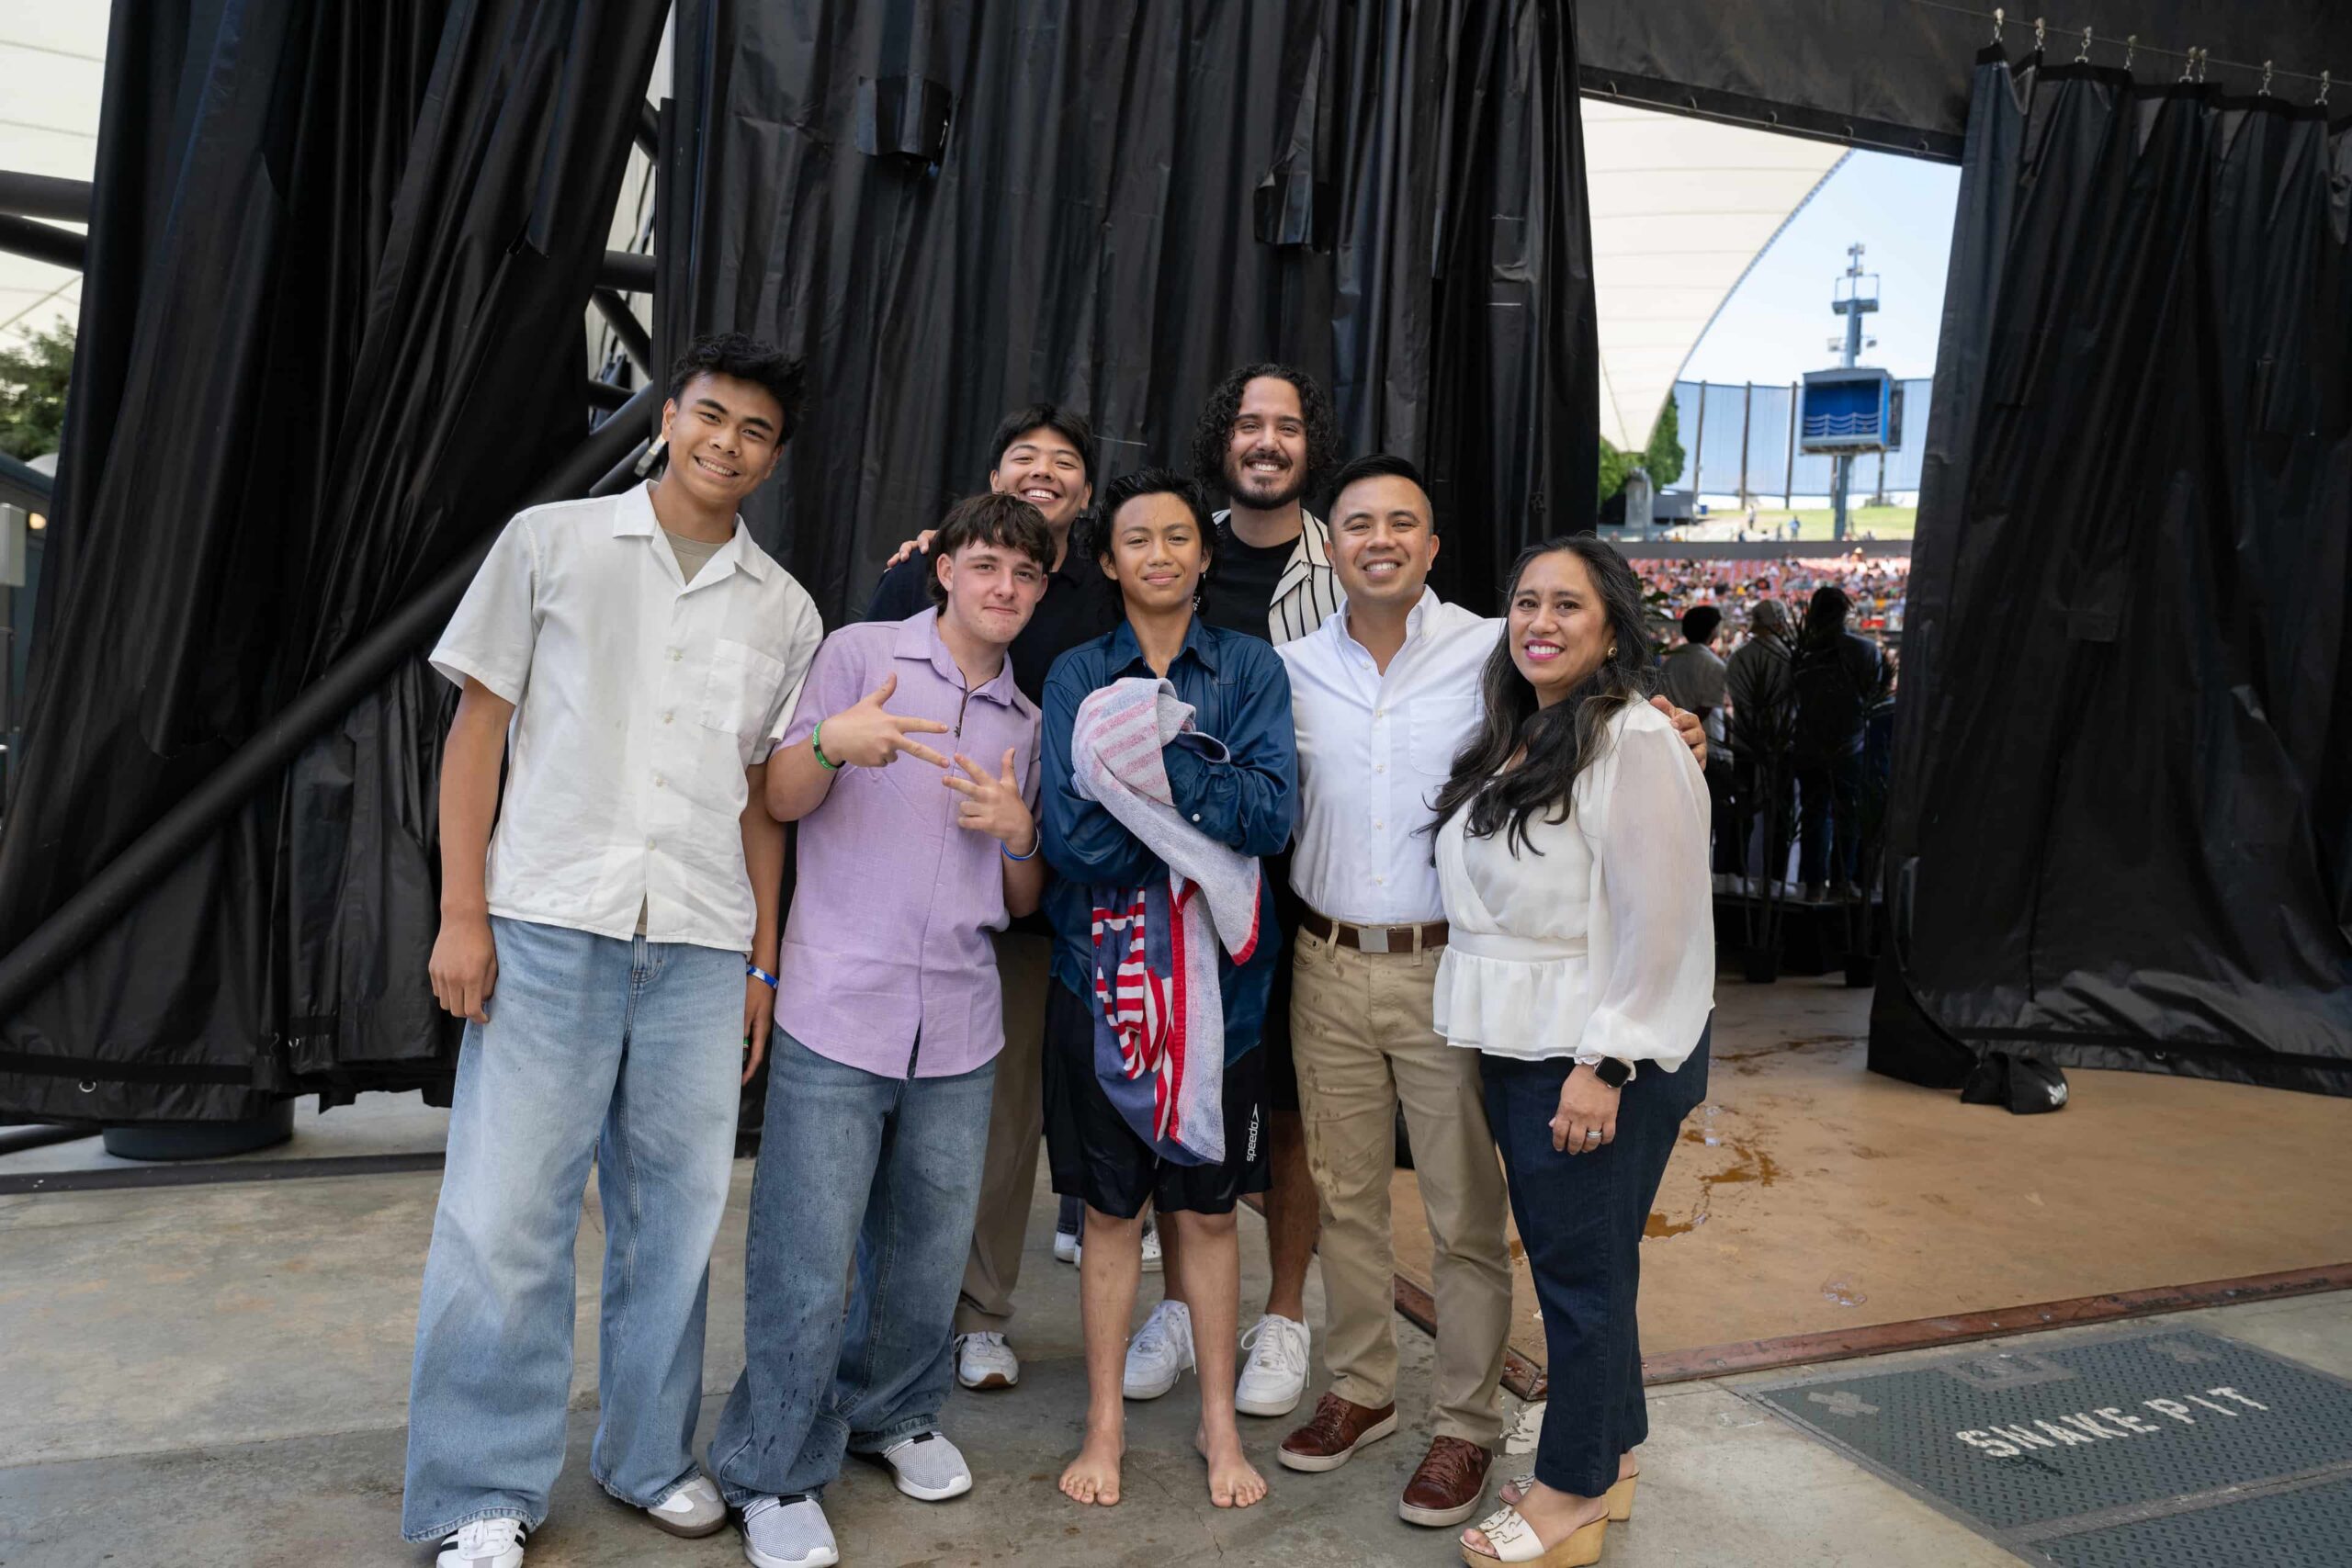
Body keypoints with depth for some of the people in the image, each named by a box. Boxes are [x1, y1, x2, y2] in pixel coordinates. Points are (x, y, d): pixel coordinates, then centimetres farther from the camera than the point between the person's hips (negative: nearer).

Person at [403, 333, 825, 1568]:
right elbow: (478, 725, 4)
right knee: (505, 1212, -1)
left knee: (676, 1213, 8)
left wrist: (761, 960, 10)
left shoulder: (784, 611, 12)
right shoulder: (551, 542, 6)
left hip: (701, 948, 2)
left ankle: (649, 1456, 26)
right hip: (546, 923, -2)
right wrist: (460, 913, -3)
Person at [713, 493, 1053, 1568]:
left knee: (932, 1246, 12)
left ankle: (892, 1412, 36)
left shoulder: (1027, 721, 16)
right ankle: (774, 1473, 17)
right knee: (808, 1259, -2)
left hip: (960, 1024, 4)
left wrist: (1018, 832, -4)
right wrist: (833, 742, -21)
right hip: (838, 1007, -4)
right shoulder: (863, 653, 3)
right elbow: (782, 800, 0)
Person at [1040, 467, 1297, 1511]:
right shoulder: (1077, 675, 2)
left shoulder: (1251, 669, 2)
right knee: (1110, 1208, 11)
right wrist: (1202, 796, -16)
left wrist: (1146, 756, -18)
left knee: (1206, 1207, 13)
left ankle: (1219, 1421, 30)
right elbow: (1074, 833, -12)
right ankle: (1106, 1424, 28)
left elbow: (1273, 812, -14)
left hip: (1217, 973, 0)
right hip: (1101, 968, 0)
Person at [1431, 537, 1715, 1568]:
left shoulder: (1633, 741, -15)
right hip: (1519, 1047, 9)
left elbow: (1660, 923, -20)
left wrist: (1604, 1065, -21)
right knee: (1564, 1253, 18)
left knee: (1581, 1264, 3)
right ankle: (1610, 1455, 35)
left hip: (1600, 1056, -8)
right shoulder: (1513, 741, 13)